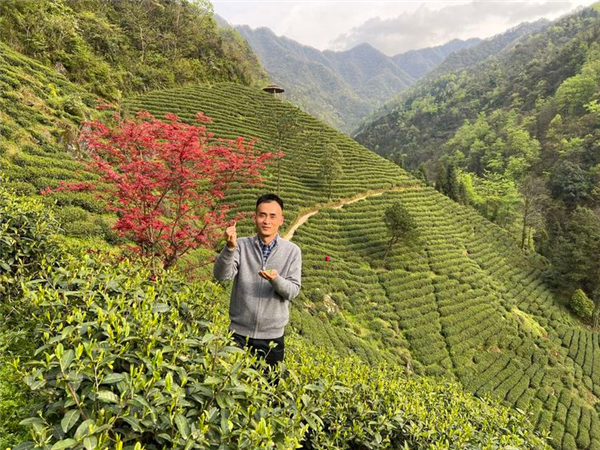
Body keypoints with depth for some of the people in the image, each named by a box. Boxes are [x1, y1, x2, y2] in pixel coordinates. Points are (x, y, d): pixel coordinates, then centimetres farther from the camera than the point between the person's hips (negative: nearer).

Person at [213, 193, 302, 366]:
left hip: (272, 336, 0)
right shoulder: (242, 245, -5)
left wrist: (276, 280, -29)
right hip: (239, 332, 0)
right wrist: (230, 247, -32)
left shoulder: (292, 251, -4)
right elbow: (222, 275, -16)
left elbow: (293, 292, -9)